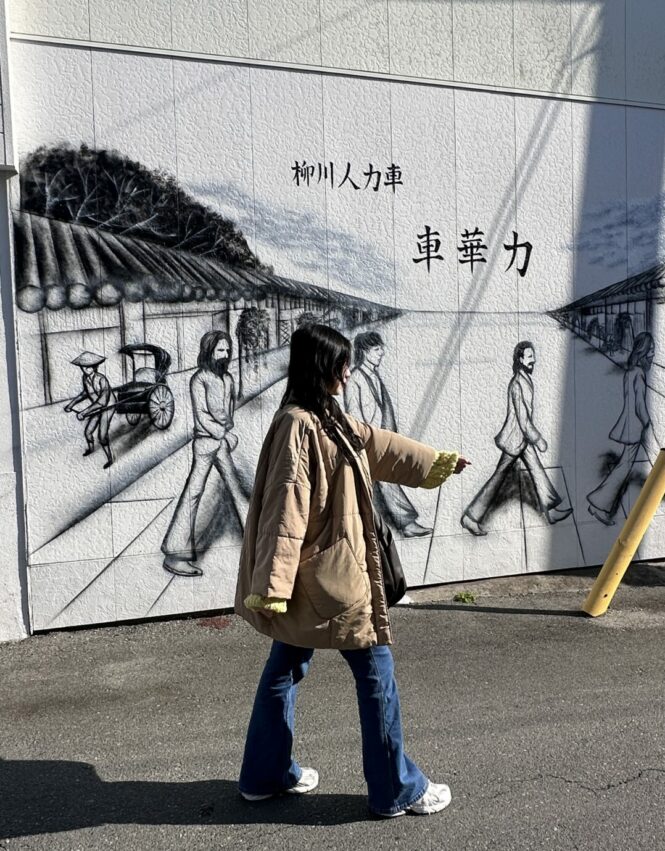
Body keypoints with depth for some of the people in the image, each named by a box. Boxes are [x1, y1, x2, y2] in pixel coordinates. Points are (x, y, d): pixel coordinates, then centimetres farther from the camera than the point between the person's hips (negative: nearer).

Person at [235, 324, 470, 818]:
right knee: (376, 671, 4)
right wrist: (271, 587, -24)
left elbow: (379, 446, 21)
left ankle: (265, 775, 34)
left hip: (315, 578, 10)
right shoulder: (299, 426, -21)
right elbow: (285, 514, -25)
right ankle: (397, 789, 20)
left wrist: (439, 462, 28)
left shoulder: (327, 420, 9)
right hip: (327, 577, -10)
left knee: (287, 668, 18)